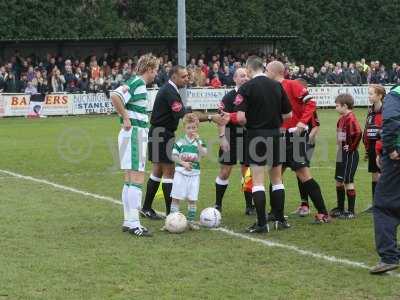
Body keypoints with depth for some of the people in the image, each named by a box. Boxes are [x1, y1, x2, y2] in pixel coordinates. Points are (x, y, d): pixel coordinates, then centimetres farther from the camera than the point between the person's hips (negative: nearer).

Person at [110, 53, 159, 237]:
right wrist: (126, 118, -21)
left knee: (130, 180, 12)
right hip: (135, 134, -10)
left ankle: (128, 221, 16)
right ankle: (133, 224, -10)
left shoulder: (139, 83, 16)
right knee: (137, 180, -10)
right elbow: (115, 95, -29)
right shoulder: (137, 83, -13)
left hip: (136, 134, 10)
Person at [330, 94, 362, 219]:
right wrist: (340, 146, 14)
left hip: (350, 155, -10)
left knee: (348, 181, -5)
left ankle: (351, 211, 2)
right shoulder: (342, 119, 12)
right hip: (341, 155, 10)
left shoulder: (350, 119, -18)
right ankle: (340, 208, 26)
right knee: (339, 181, 15)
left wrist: (351, 147, -20)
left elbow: (358, 133, -30)